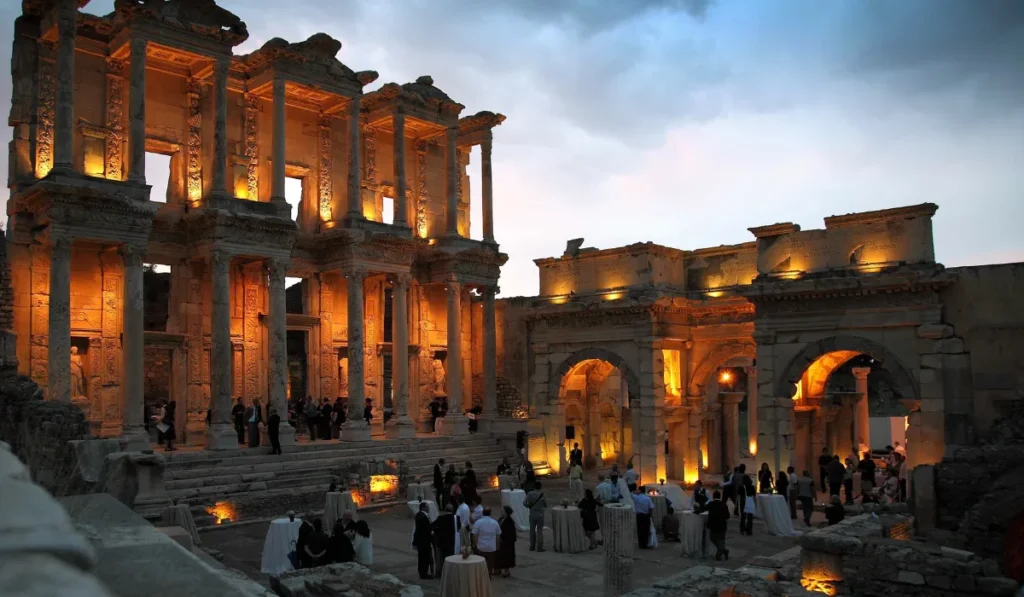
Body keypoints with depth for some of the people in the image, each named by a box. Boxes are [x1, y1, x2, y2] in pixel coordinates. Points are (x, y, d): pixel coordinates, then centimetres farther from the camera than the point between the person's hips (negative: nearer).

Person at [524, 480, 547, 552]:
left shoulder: (530, 494, -8)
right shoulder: (542, 494, -8)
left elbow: (524, 503, -15)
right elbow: (546, 505, 0)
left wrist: (529, 506, 3)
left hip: (532, 514, 1)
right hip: (540, 514, -1)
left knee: (532, 530, 14)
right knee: (539, 531, 6)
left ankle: (532, 546, 19)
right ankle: (539, 547, 5)